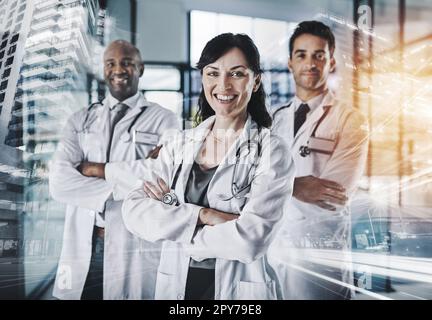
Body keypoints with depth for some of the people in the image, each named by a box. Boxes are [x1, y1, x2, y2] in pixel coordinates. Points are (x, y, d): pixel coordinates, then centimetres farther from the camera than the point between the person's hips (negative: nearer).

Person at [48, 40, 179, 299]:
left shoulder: (163, 120, 0)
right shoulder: (80, 120, 8)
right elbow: (59, 182, -6)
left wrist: (98, 170, -9)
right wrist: (129, 182, -15)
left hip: (136, 248, -3)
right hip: (82, 248, 3)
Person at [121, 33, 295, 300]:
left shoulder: (271, 152, -11)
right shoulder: (179, 146, 1)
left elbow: (251, 240, -22)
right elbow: (133, 211, -9)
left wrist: (170, 210, -11)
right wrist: (203, 215, -23)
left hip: (238, 289, -3)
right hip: (175, 286, 4)